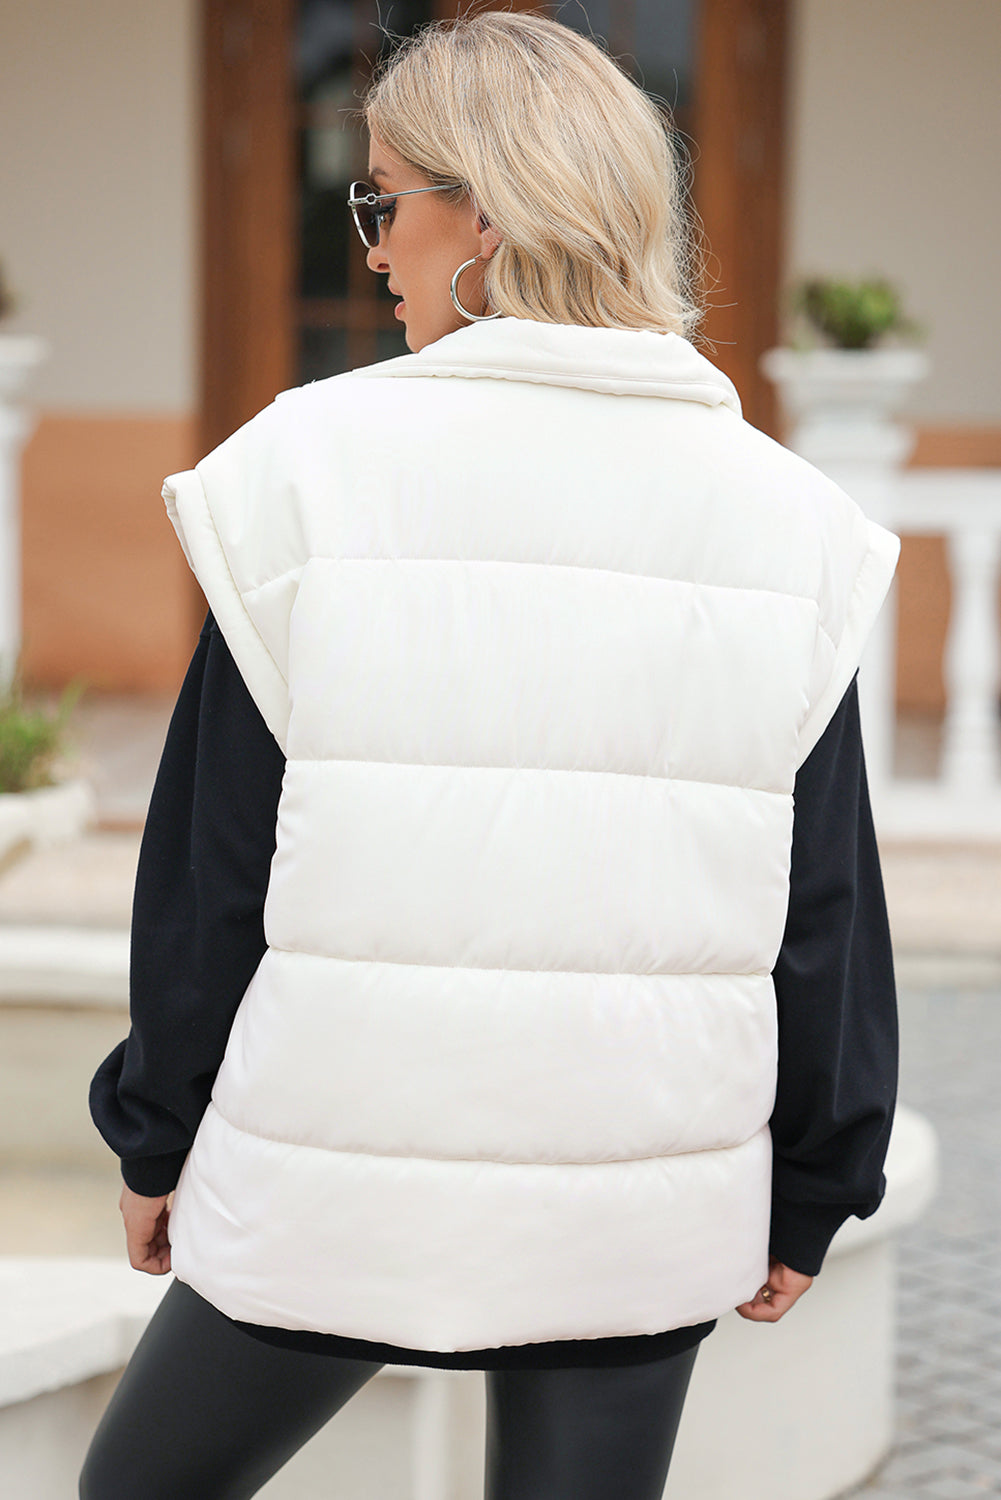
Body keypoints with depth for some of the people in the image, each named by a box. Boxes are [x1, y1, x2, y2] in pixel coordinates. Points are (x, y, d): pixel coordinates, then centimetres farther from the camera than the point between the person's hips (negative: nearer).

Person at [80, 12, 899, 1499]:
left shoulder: (317, 463, -7)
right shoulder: (778, 510, 1)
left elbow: (212, 858, -3)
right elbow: (830, 904, 4)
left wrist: (156, 1135, 8)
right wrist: (807, 1194, 13)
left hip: (335, 1179, -2)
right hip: (639, 1207, 3)